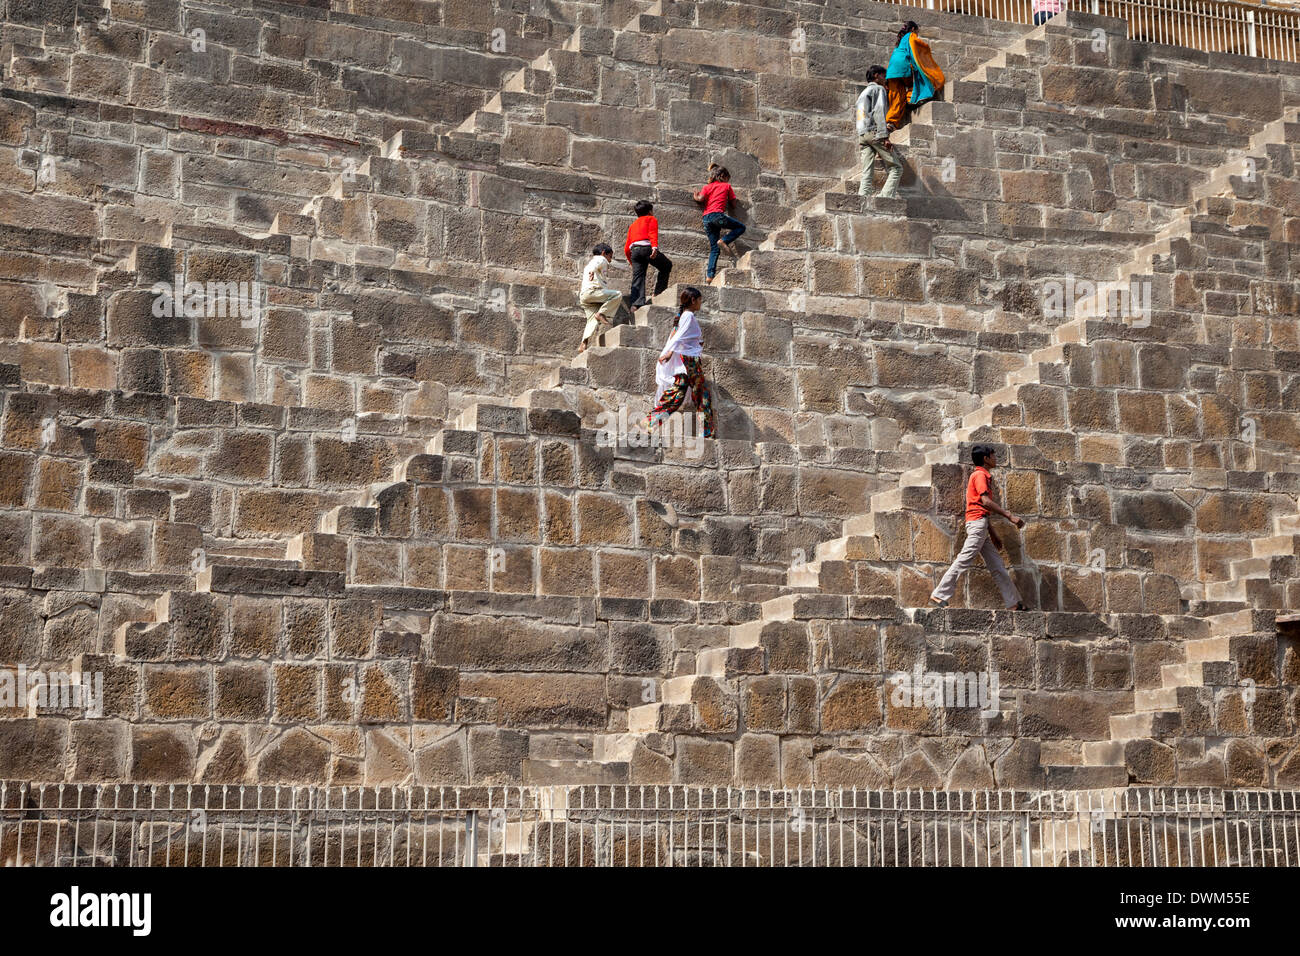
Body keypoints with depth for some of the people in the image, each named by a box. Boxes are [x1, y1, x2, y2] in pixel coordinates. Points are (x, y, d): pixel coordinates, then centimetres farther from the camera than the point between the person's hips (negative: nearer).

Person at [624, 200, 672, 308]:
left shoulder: (633, 225, 33)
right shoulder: (651, 219, 18)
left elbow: (626, 249, 27)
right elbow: (653, 233, -5)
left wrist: (632, 262, 37)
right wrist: (654, 247, -20)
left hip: (634, 250, 5)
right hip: (647, 247, -5)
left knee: (638, 277, -1)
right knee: (667, 265, 15)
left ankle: (636, 303, -20)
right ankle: (659, 292, 7)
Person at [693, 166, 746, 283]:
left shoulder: (706, 187, 19)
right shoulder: (726, 186, 13)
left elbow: (701, 198, 1)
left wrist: (696, 197, 21)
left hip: (706, 218, 5)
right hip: (718, 215, -5)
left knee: (714, 248, 8)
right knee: (741, 227, 11)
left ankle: (710, 275, -3)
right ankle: (724, 241, -11)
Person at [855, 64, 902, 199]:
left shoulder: (863, 93, 29)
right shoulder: (878, 89, 3)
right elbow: (878, 112, -10)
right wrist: (885, 136, -18)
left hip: (862, 135, 8)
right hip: (874, 132, -8)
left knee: (866, 172, -1)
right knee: (896, 167, -7)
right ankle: (886, 197, -23)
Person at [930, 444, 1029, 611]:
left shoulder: (984, 476, 24)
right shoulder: (980, 475, -5)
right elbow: (986, 501, -18)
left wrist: (992, 533, 24)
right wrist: (1010, 516, -19)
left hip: (980, 524, 10)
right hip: (977, 522, -10)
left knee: (996, 566, 7)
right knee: (964, 561, -13)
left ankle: (1013, 603, 6)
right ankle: (939, 596, -14)